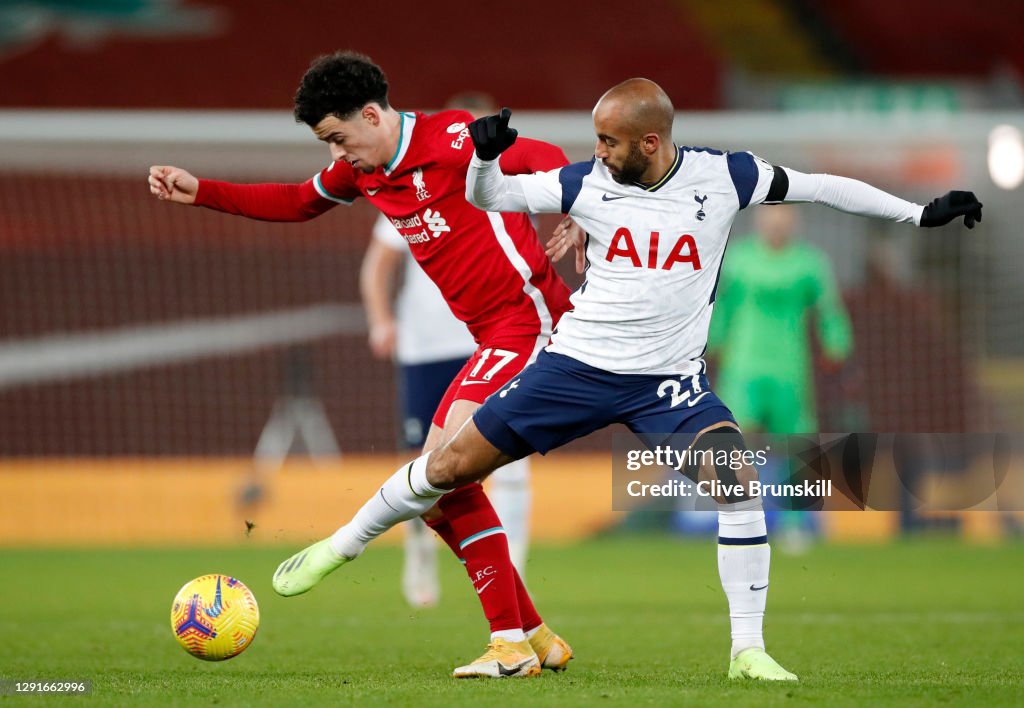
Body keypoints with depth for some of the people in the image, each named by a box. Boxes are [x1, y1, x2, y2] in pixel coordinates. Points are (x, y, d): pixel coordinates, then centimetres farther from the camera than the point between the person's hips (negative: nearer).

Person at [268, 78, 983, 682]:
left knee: (737, 480, -24)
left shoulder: (723, 176, -9)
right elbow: (488, 195, 1)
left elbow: (818, 187, -1)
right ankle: (343, 545, 26)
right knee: (451, 465, 2)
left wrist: (922, 212, -2)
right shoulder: (588, 182, -7)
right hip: (578, 365, 1)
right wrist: (486, 155, -22)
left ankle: (749, 651, -15)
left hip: (670, 379, -1)